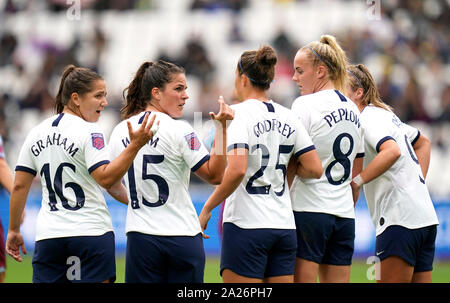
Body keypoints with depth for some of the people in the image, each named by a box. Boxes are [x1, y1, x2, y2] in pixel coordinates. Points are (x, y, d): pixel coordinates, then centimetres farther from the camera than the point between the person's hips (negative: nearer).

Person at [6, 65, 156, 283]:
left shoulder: (37, 133, 10)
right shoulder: (88, 132, -8)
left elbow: (19, 186, 11)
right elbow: (106, 178, -20)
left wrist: (13, 230, 18)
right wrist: (135, 146, -22)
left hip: (47, 235, 5)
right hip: (92, 232, -5)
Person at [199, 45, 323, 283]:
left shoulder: (240, 113, -9)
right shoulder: (287, 117, 9)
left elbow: (237, 170, -21)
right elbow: (315, 169, 6)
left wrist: (207, 208, -12)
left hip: (246, 225, -6)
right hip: (284, 225, 6)